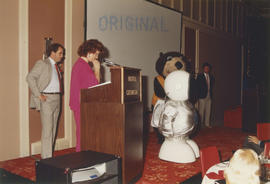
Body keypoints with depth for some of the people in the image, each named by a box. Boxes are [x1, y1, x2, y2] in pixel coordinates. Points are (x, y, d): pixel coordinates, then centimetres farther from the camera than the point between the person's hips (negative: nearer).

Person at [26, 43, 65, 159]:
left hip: (57, 99, 8)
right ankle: (46, 157, 1)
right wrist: (38, 94, -16)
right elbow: (30, 77, -14)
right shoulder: (42, 63, -6)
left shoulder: (56, 66, 17)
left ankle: (49, 154, 20)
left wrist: (58, 96, 10)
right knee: (47, 129, -6)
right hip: (46, 98, -8)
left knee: (53, 129, 10)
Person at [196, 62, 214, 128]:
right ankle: (200, 123, 8)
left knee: (208, 110, 7)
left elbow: (211, 86, 15)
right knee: (201, 110, -1)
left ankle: (207, 123, 16)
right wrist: (199, 95, -7)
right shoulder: (199, 76, -3)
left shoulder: (211, 77, 12)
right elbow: (197, 86, -4)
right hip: (202, 96, -5)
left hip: (209, 95, 5)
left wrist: (211, 94, 8)